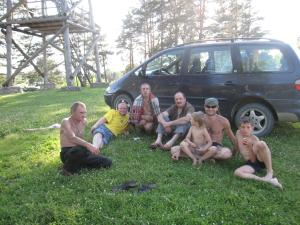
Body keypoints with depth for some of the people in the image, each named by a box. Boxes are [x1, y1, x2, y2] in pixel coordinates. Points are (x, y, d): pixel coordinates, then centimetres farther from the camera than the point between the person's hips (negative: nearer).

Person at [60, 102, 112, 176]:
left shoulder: (84, 121, 10)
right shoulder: (66, 122, -11)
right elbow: (72, 138, -30)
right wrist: (88, 145, -41)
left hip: (80, 152, 7)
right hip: (67, 153, -6)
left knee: (107, 162, -8)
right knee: (80, 150, -42)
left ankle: (76, 166, -3)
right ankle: (68, 168, -12)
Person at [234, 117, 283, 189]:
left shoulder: (254, 139, -10)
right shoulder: (238, 133, 2)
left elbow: (253, 160, -16)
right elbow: (237, 146, 24)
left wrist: (249, 146, -27)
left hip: (261, 160, -4)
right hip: (251, 164, 4)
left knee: (261, 144, -36)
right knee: (237, 172, -29)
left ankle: (270, 172, -25)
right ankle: (264, 180, -33)